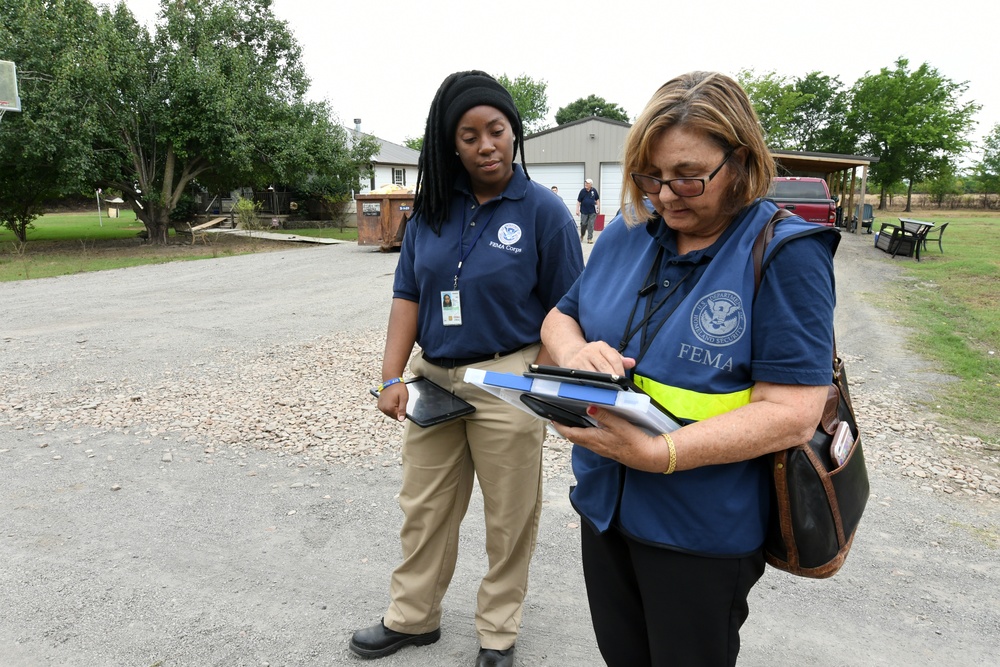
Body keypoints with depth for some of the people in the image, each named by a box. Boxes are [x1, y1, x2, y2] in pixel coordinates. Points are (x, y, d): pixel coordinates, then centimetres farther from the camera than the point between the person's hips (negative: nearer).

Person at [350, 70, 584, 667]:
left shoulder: (543, 211, -9)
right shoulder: (433, 209, 3)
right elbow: (408, 294, 4)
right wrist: (393, 376, -4)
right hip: (433, 376, 5)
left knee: (508, 517, 11)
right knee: (424, 507, 17)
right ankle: (413, 617, 39)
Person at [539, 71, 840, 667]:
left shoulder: (786, 255, -16)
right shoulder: (628, 234, 0)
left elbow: (793, 412, -22)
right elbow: (559, 317, 9)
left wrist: (659, 454, -32)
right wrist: (574, 352, -16)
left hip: (704, 531, -5)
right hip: (604, 503, 5)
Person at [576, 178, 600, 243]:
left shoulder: (594, 190, -2)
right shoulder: (582, 191, -5)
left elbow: (597, 199, 9)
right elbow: (578, 201, -2)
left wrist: (598, 208, 7)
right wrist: (577, 210, -7)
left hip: (592, 211, 1)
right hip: (584, 211, -1)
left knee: (591, 225, 0)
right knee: (583, 224, 4)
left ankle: (590, 238, 6)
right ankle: (582, 235, 28)